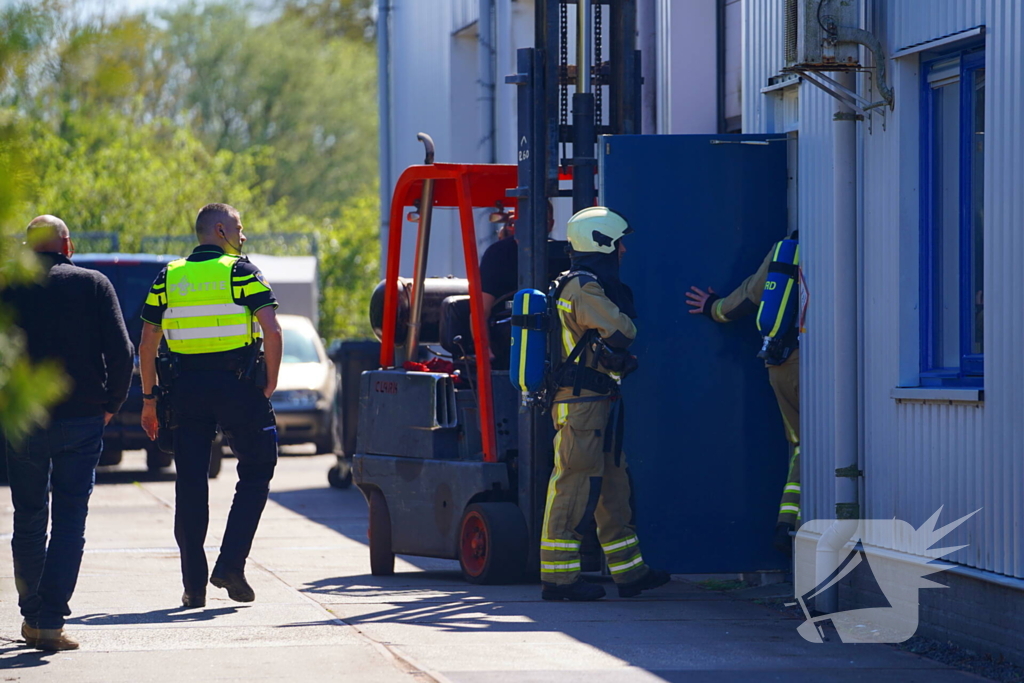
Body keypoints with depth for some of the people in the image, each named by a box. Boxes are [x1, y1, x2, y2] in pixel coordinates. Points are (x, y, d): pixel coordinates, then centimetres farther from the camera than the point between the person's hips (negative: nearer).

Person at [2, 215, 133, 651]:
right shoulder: (94, 285, -1)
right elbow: (121, 351, -5)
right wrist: (111, 404, 7)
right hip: (82, 420, -1)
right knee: (70, 520, 0)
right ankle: (51, 620, -9)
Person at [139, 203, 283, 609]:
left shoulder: (168, 277, 9)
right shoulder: (242, 272, -2)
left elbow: (148, 343, 6)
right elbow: (272, 331, -13)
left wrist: (149, 398, 12)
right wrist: (270, 383, -2)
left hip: (187, 390, 3)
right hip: (236, 387, -3)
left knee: (190, 484, 7)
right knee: (255, 473, 10)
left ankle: (194, 585, 6)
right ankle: (231, 565, -3)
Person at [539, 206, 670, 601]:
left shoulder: (587, 285, 19)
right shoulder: (584, 287, -14)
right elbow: (624, 331, -19)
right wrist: (624, 327, 1)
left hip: (599, 403, 11)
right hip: (583, 403, -11)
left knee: (612, 487, 14)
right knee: (576, 486, -9)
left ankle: (630, 572, 21)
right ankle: (558, 577, -7)